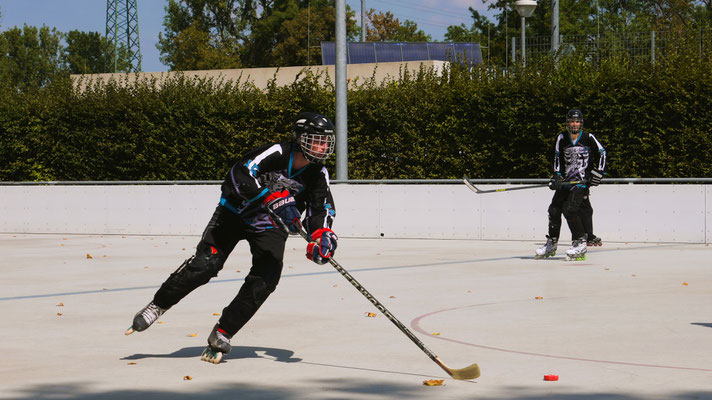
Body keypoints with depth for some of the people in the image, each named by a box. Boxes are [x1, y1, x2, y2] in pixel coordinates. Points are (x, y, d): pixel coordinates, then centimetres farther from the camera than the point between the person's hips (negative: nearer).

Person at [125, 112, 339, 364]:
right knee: (205, 265, -16)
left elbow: (322, 207, -7)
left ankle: (222, 333, -3)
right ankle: (157, 306, 5)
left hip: (270, 227, 4)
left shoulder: (317, 174, -9)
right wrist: (272, 197, -48)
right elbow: (239, 176, -38)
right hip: (235, 213, -4)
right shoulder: (276, 154, -26)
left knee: (265, 280, -15)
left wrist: (322, 234, -28)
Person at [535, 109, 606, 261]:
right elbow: (558, 158, 12)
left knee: (570, 209, -22)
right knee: (554, 209, 2)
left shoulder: (588, 138, -5)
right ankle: (551, 244, 17)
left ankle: (580, 243, -12)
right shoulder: (561, 138, 5)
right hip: (566, 180, 5)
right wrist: (557, 176, 1)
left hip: (582, 181, -5)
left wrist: (599, 172, -3)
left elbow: (601, 153, 5)